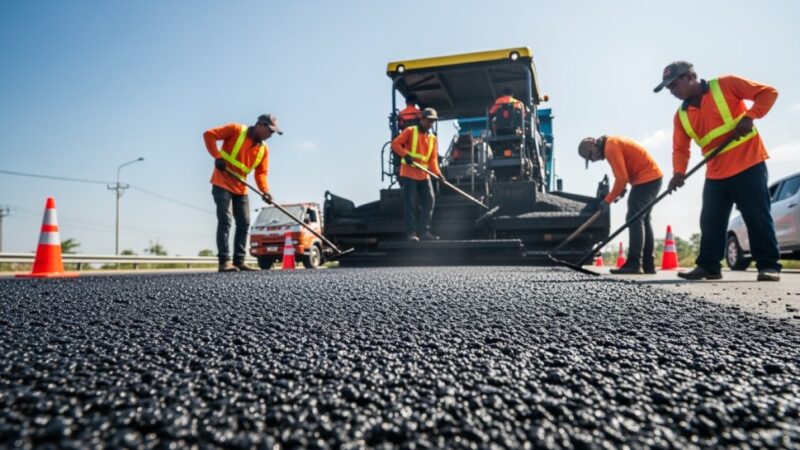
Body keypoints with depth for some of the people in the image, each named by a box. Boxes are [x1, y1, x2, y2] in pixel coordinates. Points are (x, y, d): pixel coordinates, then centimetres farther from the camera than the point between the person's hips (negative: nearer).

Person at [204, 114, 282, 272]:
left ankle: (239, 261, 10)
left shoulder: (264, 149, 6)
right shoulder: (236, 130, -9)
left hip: (240, 188, 7)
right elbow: (209, 135, -11)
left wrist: (265, 191, -15)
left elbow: (261, 173, 2)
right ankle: (225, 261, -13)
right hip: (222, 183, -7)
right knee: (225, 221, -13)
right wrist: (217, 156, -20)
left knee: (244, 223, 4)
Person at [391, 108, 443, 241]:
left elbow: (433, 159, 6)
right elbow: (395, 144, -7)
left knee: (429, 201, 2)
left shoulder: (433, 138, 12)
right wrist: (405, 154, -22)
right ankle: (411, 232, -1)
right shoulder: (410, 131, -1)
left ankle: (424, 231, 10)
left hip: (424, 175, 5)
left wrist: (437, 173, -10)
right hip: (408, 174, -5)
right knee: (410, 203, -6)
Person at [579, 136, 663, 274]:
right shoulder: (612, 143, 15)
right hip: (653, 176, 10)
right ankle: (648, 265, 14)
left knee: (634, 219, -12)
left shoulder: (610, 148, -16)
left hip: (646, 179, -10)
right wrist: (620, 191, 7)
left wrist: (608, 200, -13)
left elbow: (621, 178, -19)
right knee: (643, 220, 11)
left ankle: (634, 264, -15)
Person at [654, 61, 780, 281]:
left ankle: (769, 265, 6)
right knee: (710, 222, 4)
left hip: (748, 165, -5)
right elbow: (680, 148, 2)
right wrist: (679, 172, -14)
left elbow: (768, 92, -4)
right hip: (716, 174, 5)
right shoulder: (681, 116, 6)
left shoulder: (726, 84, -7)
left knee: (758, 218, -3)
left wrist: (749, 117, -18)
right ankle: (708, 266, 12)